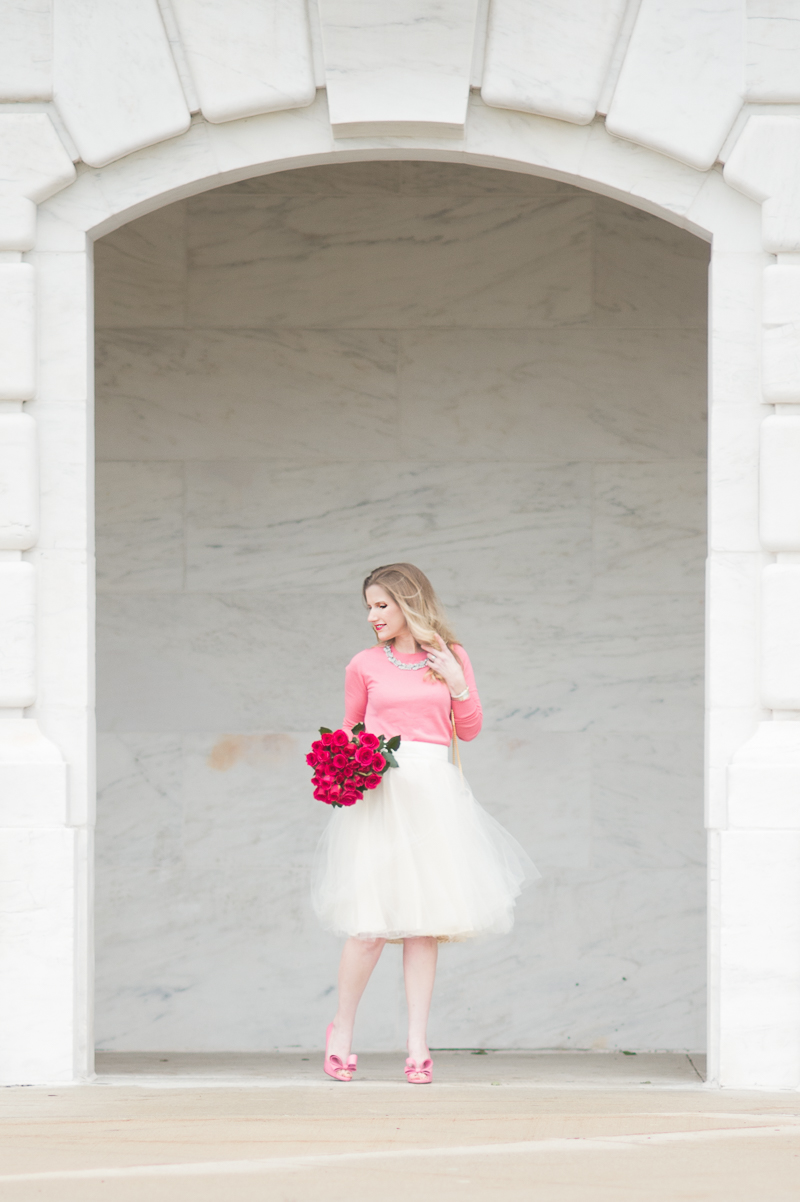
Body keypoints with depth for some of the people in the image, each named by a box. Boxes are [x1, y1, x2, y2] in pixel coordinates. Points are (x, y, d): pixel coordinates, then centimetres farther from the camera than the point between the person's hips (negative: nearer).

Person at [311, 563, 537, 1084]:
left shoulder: (450, 657, 10)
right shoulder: (365, 665, 7)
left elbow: (469, 729, 12)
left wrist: (457, 683, -3)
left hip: (433, 791, 2)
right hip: (379, 791, -1)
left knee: (424, 921, 0)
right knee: (372, 922, -8)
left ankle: (418, 1044, 3)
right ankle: (342, 1030, 9)